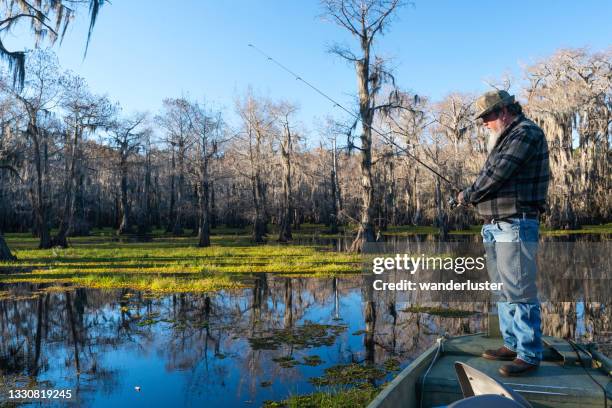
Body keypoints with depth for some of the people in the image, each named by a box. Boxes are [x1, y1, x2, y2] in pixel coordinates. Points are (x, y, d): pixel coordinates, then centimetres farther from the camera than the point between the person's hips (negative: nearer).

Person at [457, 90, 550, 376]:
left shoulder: (526, 133, -8)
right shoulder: (503, 140, 22)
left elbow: (497, 173, -16)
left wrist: (469, 195, -3)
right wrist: (473, 195, 1)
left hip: (515, 226, -10)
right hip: (494, 226, 10)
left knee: (519, 291, -7)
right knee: (503, 290, 14)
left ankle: (529, 355, 2)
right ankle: (512, 344, 24)